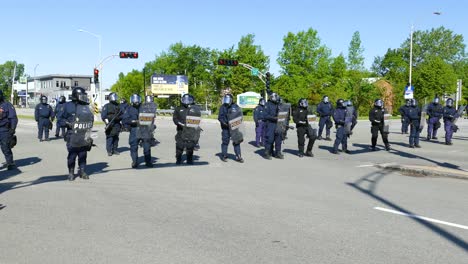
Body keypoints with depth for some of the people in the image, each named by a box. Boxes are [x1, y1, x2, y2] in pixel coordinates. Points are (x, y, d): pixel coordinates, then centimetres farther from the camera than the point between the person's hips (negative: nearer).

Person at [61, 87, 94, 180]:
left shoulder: (86, 106, 11)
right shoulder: (68, 106, 0)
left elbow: (91, 118, 17)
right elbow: (62, 119, 3)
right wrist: (67, 123, -16)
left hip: (84, 137, 4)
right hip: (73, 137, -4)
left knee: (83, 155, 9)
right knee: (72, 155, 0)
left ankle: (82, 171, 19)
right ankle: (71, 173, 11)